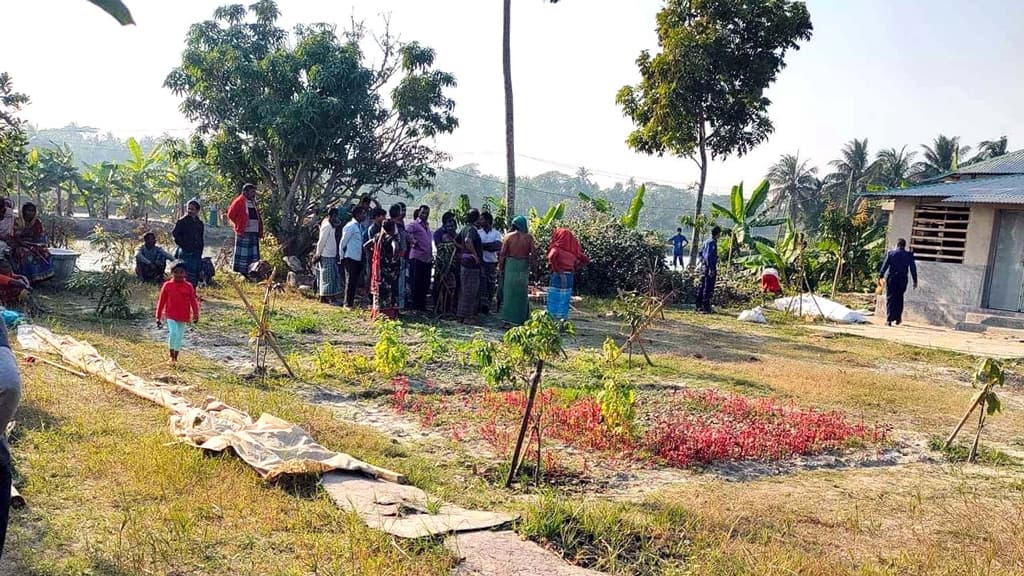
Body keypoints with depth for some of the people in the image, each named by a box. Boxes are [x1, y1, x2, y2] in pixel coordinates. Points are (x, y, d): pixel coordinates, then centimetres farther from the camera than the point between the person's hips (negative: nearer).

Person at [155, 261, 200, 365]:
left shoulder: (188, 287, -1)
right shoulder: (167, 285, -2)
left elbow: (193, 301, -1)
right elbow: (161, 302, 4)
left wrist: (196, 314, -13)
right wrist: (158, 317, 4)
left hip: (183, 317, 2)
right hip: (171, 315, -2)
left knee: (179, 337, 9)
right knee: (173, 333, -20)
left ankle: (175, 358, 24)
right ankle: (171, 355, -2)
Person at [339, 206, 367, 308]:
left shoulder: (360, 226, 12)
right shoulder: (350, 226, -14)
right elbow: (343, 242, -11)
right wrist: (342, 257, -7)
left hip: (358, 258, 8)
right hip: (350, 258, -8)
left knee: (355, 281, 13)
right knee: (350, 281, -2)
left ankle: (351, 301, 21)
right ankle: (348, 303, 6)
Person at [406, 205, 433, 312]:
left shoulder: (427, 225, 21)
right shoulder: (414, 224, -4)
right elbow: (406, 232, -24)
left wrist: (431, 255, 19)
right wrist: (413, 241, -16)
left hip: (427, 259, 8)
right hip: (417, 257, -8)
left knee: (425, 284, 9)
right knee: (416, 283, -4)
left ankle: (422, 305, 18)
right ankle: (414, 305, 4)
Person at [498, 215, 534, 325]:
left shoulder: (509, 236, -3)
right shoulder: (528, 237, -4)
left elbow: (502, 253, -3)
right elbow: (532, 254, -5)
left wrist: (500, 267, 5)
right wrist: (528, 262, 10)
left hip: (510, 264, 0)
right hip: (524, 266, 0)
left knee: (510, 291, 8)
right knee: (522, 292, 10)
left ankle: (509, 317, 10)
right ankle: (521, 317, 15)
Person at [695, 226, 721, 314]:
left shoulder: (706, 241, 14)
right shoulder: (713, 242, -14)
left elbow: (699, 254, 19)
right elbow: (708, 256, -22)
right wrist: (711, 269, -21)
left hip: (703, 266, 9)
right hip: (710, 267, -9)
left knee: (701, 287, 11)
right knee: (708, 288, -5)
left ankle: (699, 307, 16)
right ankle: (706, 308, -3)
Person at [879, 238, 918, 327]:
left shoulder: (890, 253, -2)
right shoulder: (909, 255, 2)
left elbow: (884, 265, -4)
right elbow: (913, 269, 4)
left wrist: (880, 276, -1)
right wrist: (915, 281, 10)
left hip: (891, 279, -1)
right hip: (902, 280, 2)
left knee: (890, 299, 1)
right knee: (899, 298, 17)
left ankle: (889, 319, -7)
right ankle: (898, 318, 19)